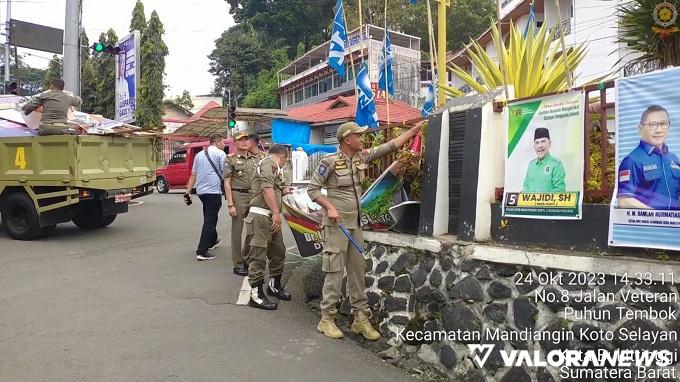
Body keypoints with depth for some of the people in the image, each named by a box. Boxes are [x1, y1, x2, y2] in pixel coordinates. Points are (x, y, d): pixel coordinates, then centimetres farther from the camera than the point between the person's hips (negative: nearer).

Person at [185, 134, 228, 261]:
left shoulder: (199, 154, 17)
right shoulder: (220, 154, -4)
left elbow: (193, 175, 15)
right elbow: (225, 174, -10)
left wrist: (188, 191, 15)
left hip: (201, 191, 7)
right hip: (214, 191, -7)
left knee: (209, 217, 24)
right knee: (210, 220, -4)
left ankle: (212, 241, 41)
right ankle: (202, 251, -7)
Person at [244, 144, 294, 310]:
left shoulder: (271, 166, 24)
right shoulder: (270, 163, -9)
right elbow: (267, 188, -22)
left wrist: (283, 192, 41)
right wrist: (276, 212, -24)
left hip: (271, 217, 11)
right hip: (262, 216, -11)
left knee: (278, 251, 16)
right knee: (259, 254, -6)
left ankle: (274, 285, 31)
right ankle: (256, 295, -2)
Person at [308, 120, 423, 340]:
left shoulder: (362, 157, 6)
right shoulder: (330, 162, -13)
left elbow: (389, 147, 10)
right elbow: (312, 189, -8)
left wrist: (414, 130, 9)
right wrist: (330, 207, -20)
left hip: (355, 223, 7)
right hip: (336, 223, -7)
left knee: (358, 269, 10)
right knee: (335, 271, -3)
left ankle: (361, 318, 19)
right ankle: (327, 319, 9)